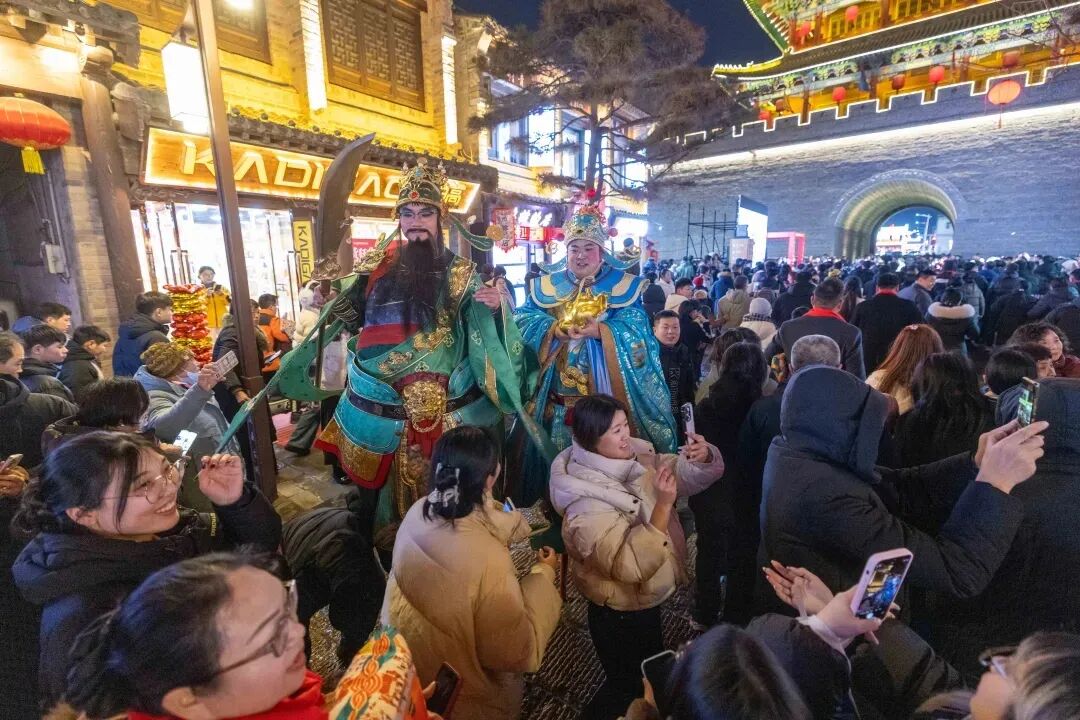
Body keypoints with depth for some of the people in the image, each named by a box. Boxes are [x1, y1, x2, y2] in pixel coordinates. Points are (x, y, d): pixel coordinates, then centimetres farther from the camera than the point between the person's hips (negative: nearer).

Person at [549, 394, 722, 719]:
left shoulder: (633, 457, -11)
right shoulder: (585, 503, -32)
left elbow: (689, 476, -2)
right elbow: (630, 565, -37)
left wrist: (703, 457, -24)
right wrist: (663, 505, -43)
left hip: (646, 600, 7)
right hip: (620, 613, -7)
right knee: (627, 685, 19)